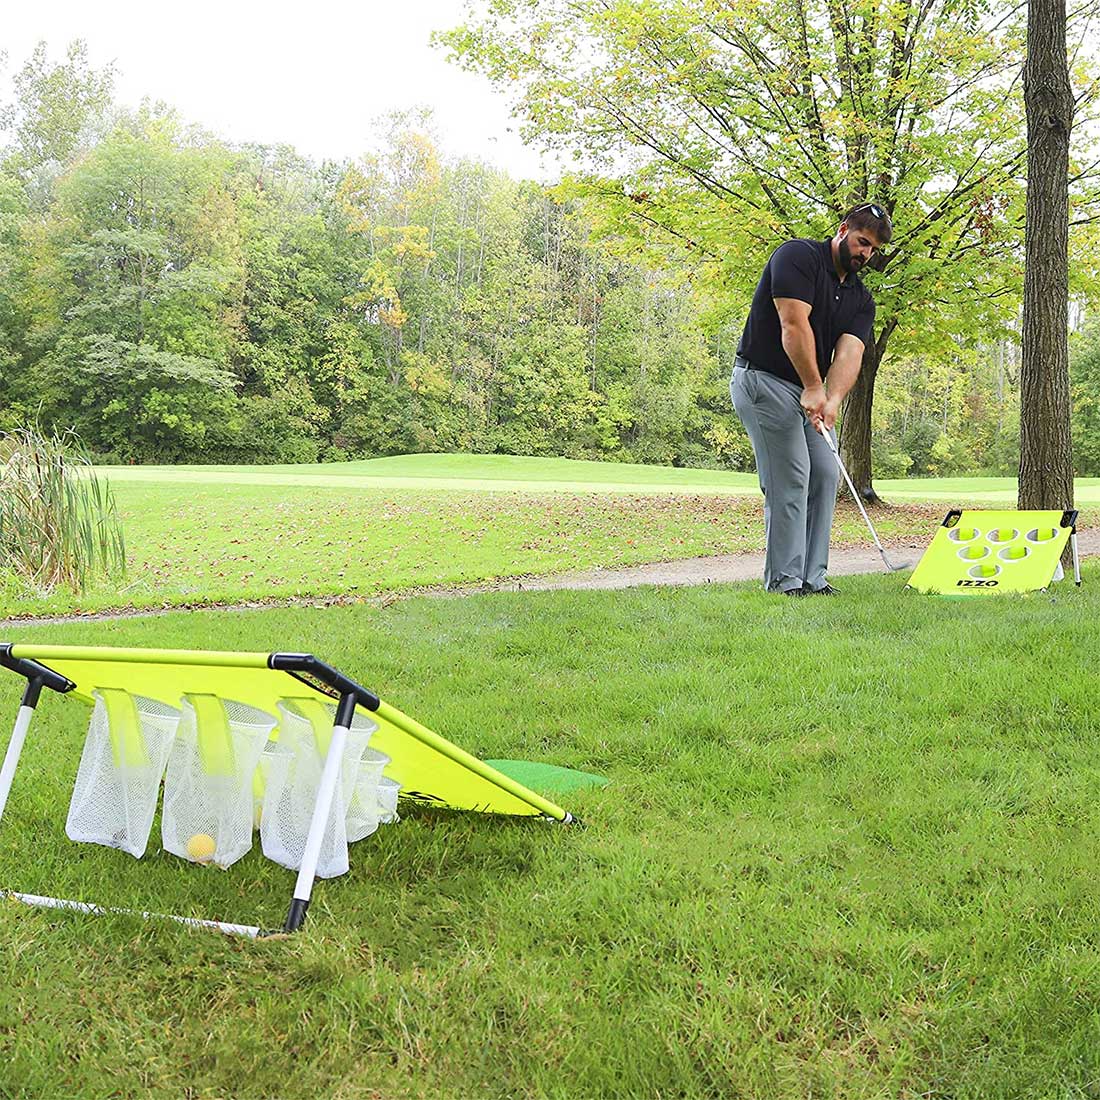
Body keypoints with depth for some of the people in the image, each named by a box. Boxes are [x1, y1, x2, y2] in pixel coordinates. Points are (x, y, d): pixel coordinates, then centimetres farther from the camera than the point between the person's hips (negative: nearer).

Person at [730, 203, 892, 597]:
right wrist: (814, 388, -24)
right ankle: (784, 580, -7)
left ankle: (811, 578, 7)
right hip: (763, 379, -8)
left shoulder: (861, 299, 9)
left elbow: (849, 353, -7)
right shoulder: (797, 256, -11)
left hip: (810, 391, 8)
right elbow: (793, 325, -22)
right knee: (790, 479, -12)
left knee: (825, 474, 3)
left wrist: (832, 400, -25)